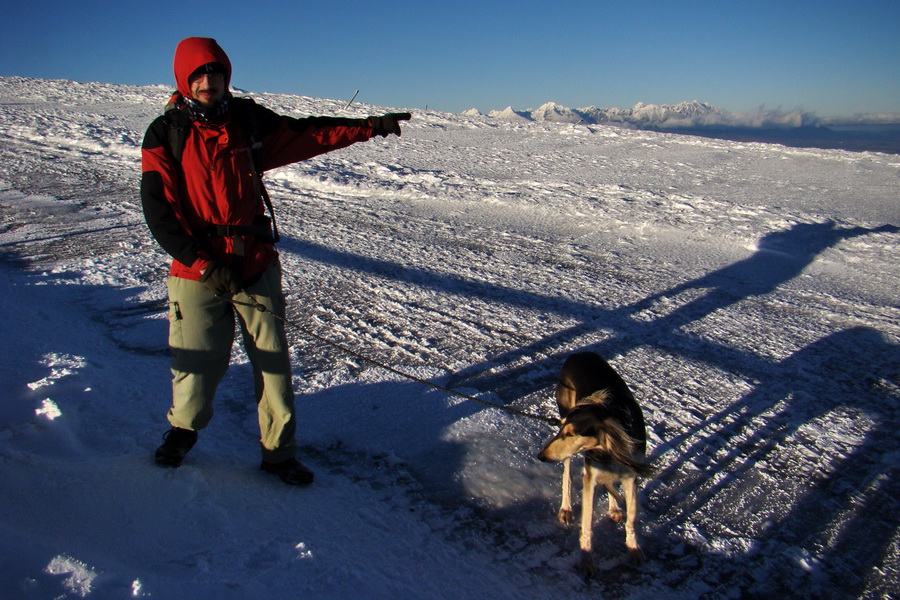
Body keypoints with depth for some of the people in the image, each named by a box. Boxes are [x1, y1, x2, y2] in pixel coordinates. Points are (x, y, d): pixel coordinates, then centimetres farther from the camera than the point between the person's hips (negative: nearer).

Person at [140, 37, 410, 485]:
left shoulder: (248, 120, 6)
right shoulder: (165, 134, -2)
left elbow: (307, 134, 14)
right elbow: (159, 210, -8)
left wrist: (370, 126, 13)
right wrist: (203, 264, -17)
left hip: (256, 264, 3)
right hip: (198, 270, -2)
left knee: (273, 360, 3)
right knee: (198, 363, 1)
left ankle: (278, 452, 17)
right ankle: (183, 429, 34)